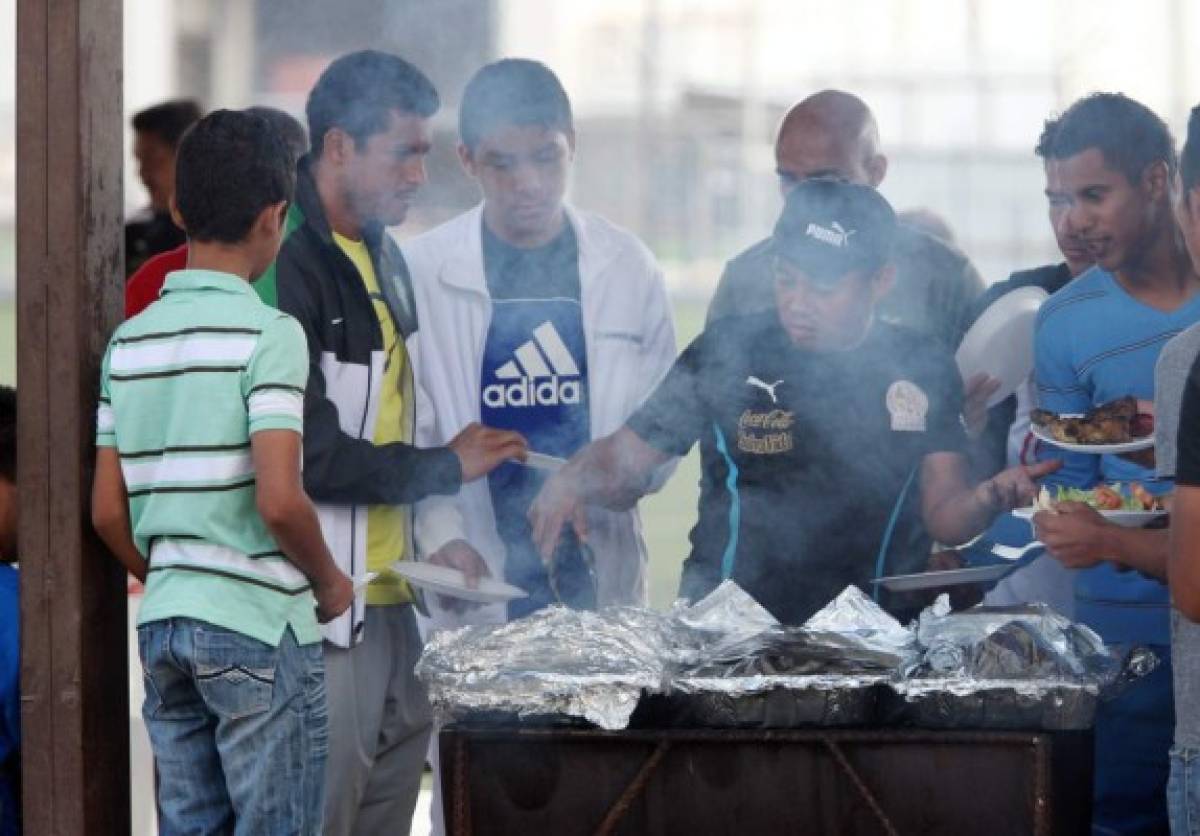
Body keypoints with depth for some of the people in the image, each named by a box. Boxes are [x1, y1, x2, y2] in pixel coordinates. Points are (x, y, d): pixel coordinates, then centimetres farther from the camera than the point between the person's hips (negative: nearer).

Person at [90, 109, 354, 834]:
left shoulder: (130, 340, 8)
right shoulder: (269, 334, -12)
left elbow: (108, 513, 8)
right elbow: (279, 500, -20)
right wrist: (329, 582, -3)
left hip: (163, 624, 7)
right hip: (259, 625, -6)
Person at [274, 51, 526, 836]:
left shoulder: (383, 259, 16)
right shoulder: (289, 265, -16)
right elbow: (310, 454, -20)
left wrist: (429, 539, 14)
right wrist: (443, 469, -10)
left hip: (391, 599, 9)